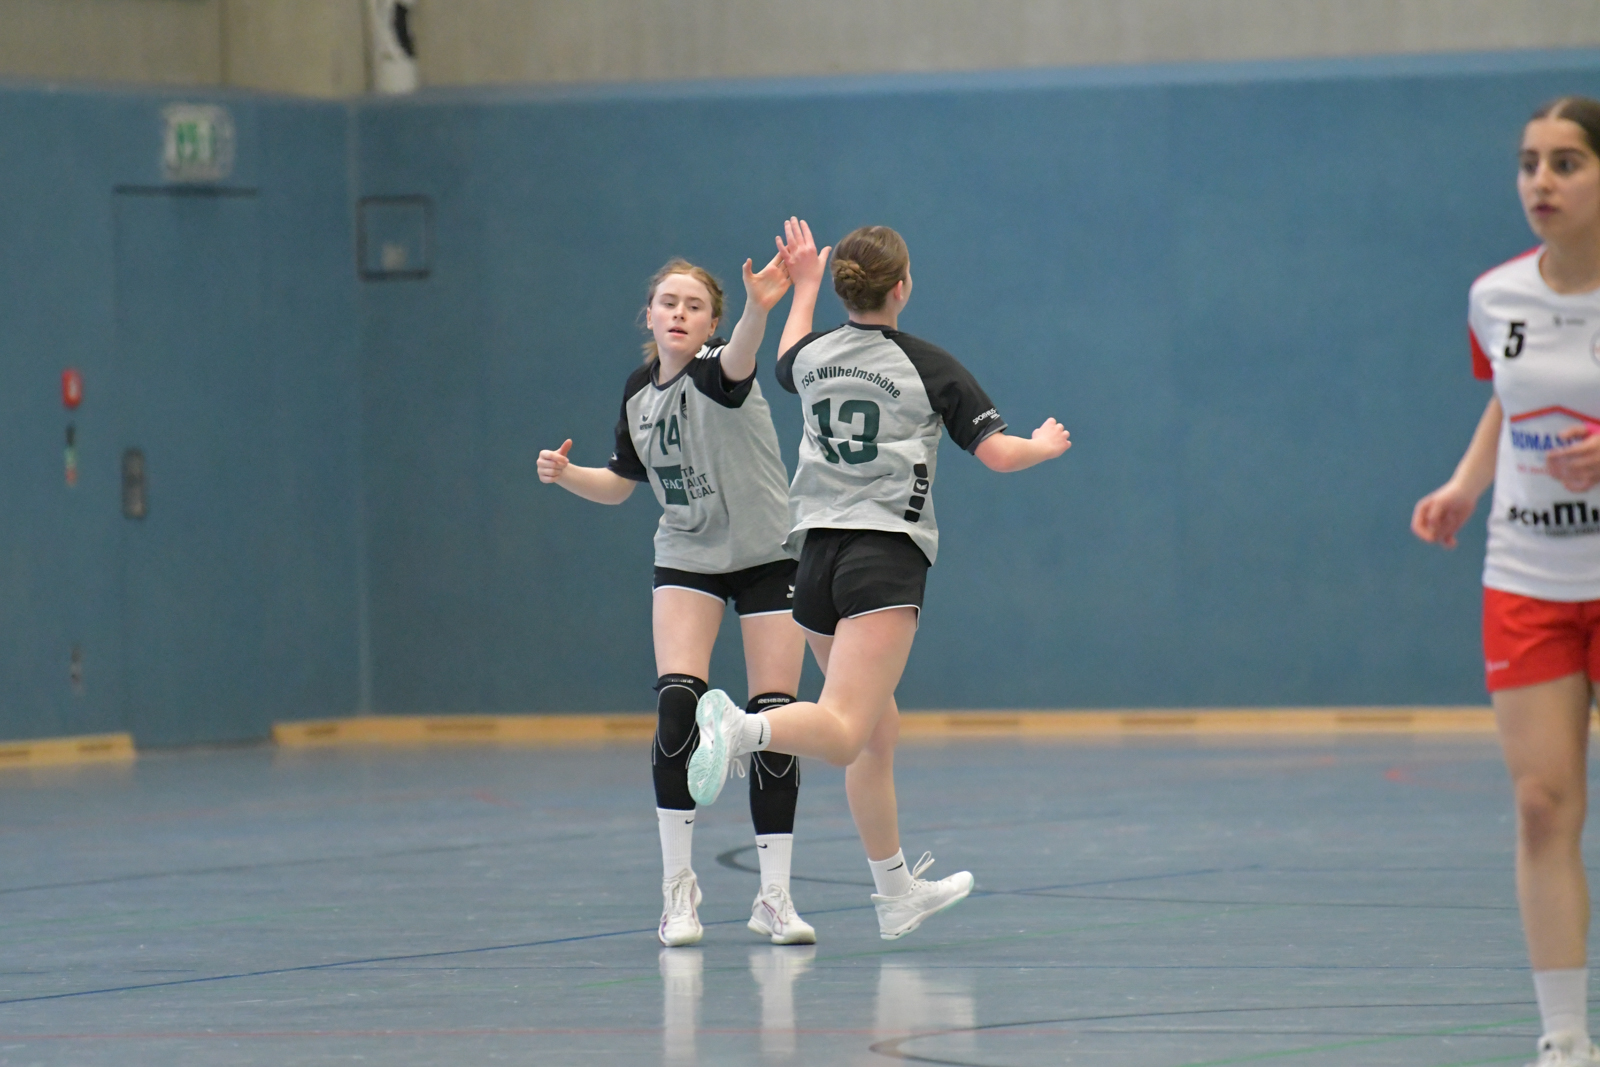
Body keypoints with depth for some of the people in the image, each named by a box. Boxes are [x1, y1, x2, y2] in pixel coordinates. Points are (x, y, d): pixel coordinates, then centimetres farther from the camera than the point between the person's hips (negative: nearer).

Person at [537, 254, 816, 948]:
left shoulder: (717, 373, -18)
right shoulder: (640, 391, 1)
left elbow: (738, 360, -45)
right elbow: (621, 482, 15)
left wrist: (759, 308, -67)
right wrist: (567, 474, -6)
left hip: (768, 554, -3)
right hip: (687, 559, 3)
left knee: (773, 721, -5)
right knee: (677, 705, -17)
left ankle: (773, 896, 6)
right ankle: (677, 885, -7)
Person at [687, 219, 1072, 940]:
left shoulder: (814, 355, 11)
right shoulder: (929, 367, -2)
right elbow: (998, 453, -2)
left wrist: (804, 285, 48)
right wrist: (1045, 445, 19)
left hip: (815, 552, 6)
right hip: (885, 557, -6)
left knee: (878, 732, 18)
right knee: (845, 734, -20)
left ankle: (896, 893, 25)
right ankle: (739, 728, -49)